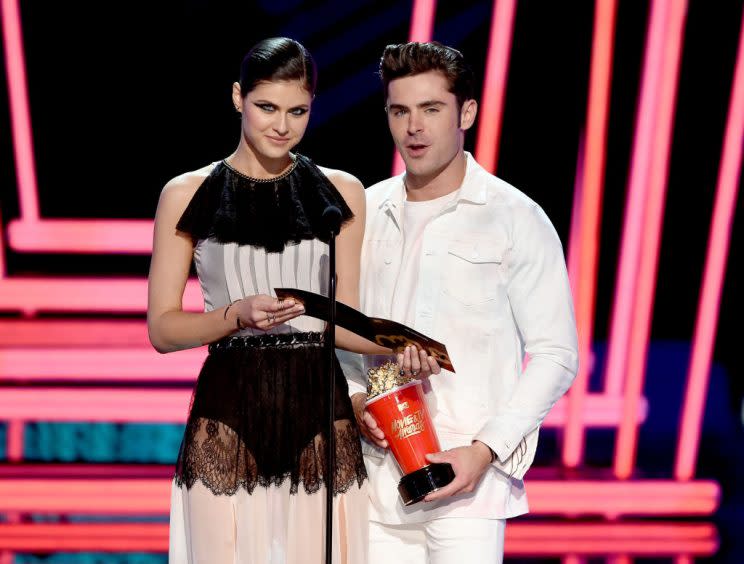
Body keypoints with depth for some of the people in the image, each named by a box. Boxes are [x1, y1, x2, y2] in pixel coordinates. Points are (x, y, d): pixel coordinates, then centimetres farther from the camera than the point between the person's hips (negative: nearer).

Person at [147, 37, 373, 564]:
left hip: (320, 413, 1)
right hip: (228, 419, -1)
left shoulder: (341, 193, 9)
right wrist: (238, 314, -14)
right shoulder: (187, 194, 4)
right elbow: (162, 328, 3)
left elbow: (346, 322, 10)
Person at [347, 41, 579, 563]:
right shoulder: (365, 214, 12)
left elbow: (556, 355, -2)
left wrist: (485, 450, -13)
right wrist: (355, 400, 0)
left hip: (467, 479, -4)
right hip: (375, 476, 4)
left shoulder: (516, 219, -1)